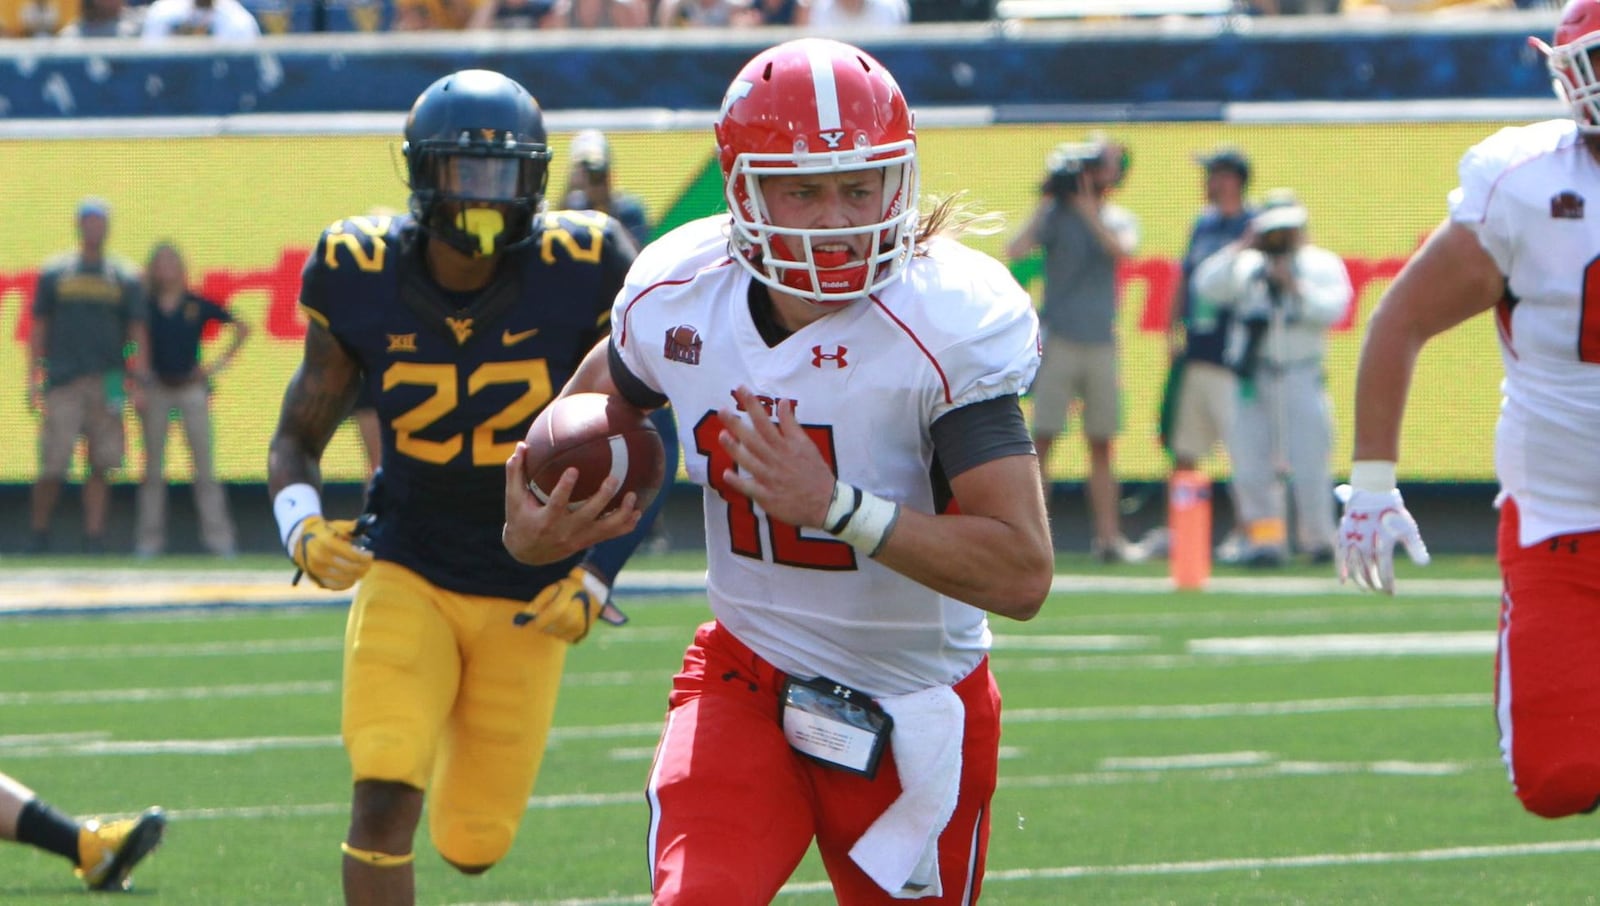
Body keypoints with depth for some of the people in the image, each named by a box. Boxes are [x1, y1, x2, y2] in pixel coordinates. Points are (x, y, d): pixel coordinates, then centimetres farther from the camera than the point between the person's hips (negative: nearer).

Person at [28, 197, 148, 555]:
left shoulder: (124, 277, 10)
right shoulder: (54, 272, 9)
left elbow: (138, 334, 7)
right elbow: (39, 328, 10)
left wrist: (138, 381, -4)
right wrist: (36, 379, 2)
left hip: (107, 384, 1)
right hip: (63, 382, -1)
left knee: (100, 466, 0)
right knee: (53, 465, -7)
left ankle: (94, 539, 5)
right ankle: (39, 536, 7)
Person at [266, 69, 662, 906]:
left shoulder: (580, 274, -14)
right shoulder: (364, 277, -10)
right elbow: (298, 436, 2)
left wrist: (598, 577, -13)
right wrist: (301, 522, -19)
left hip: (529, 599, 0)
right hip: (408, 577, 0)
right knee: (383, 803, -20)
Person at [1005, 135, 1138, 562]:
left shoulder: (1119, 220, 11)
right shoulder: (1055, 214, 1)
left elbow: (1122, 249, -11)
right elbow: (1016, 251, -14)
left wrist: (1088, 210, -15)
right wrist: (1047, 202, -13)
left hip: (1102, 345, 3)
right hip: (1059, 341, -3)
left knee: (1102, 445, 7)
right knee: (1042, 438, -8)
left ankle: (1108, 534, 9)